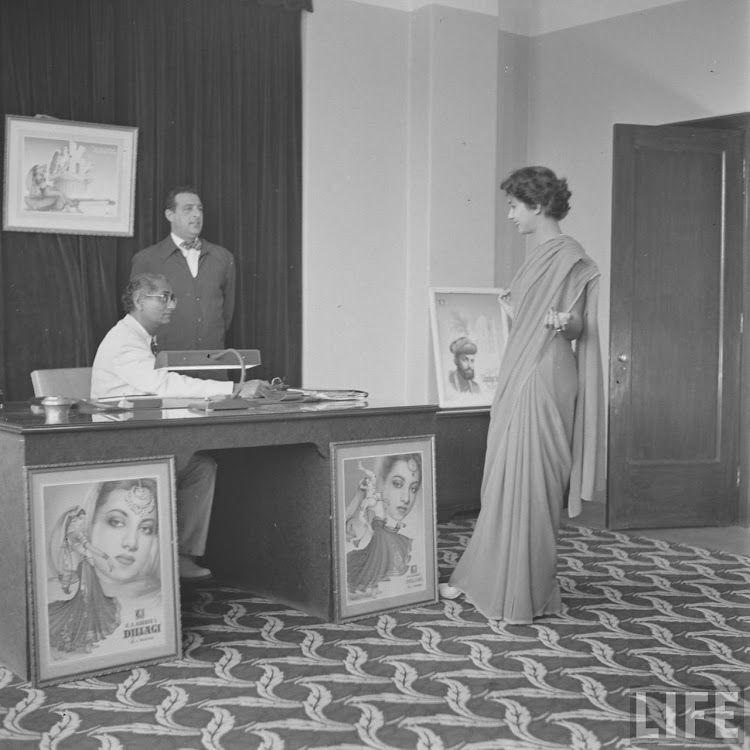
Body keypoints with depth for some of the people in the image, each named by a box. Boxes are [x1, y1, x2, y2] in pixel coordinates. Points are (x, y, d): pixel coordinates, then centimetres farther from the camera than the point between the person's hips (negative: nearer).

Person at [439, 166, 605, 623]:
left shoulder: (569, 257, -12)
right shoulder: (540, 252, 15)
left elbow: (578, 326, -15)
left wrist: (564, 322, -34)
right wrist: (512, 307, 33)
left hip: (542, 379, -10)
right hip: (520, 378, 10)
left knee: (522, 482, -5)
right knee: (503, 480, 12)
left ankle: (524, 594, 6)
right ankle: (482, 578, 21)